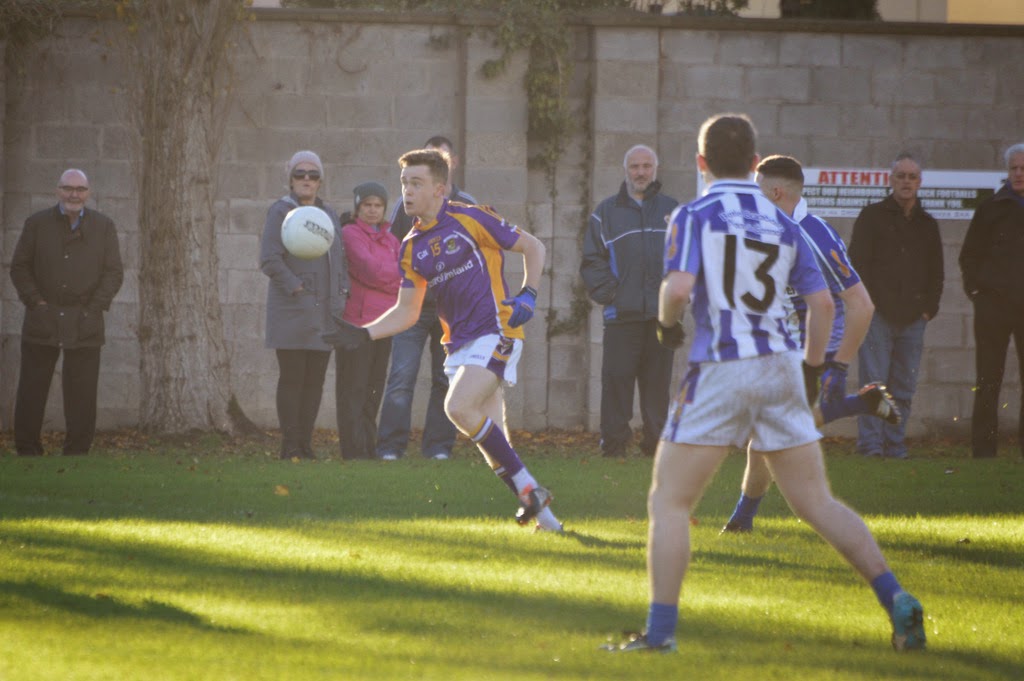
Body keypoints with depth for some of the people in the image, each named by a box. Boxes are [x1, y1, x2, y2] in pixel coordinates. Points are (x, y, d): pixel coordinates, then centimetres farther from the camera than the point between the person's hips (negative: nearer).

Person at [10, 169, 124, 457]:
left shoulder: (103, 227, 8)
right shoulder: (37, 224, 7)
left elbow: (114, 272, 6)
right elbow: (19, 267, 7)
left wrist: (95, 307, -5)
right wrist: (35, 301, -5)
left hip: (84, 324, 0)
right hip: (42, 321, 0)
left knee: (82, 396, -3)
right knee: (31, 392, 1)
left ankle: (77, 453, 3)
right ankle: (27, 451, 7)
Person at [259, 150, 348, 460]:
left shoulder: (329, 214, 16)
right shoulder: (280, 211, -3)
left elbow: (340, 258, 23)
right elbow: (269, 259, -10)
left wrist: (343, 292, 8)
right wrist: (295, 288, -16)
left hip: (325, 311, 6)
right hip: (292, 311, -6)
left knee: (315, 380, 5)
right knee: (291, 378, -6)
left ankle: (305, 443, 10)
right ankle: (290, 445, -3)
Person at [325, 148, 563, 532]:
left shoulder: (470, 220, -7)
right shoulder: (412, 247, 11)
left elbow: (532, 247, 1)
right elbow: (406, 311, 14)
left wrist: (528, 295, -11)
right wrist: (363, 334, 1)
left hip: (495, 332, -7)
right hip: (459, 343, 7)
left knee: (458, 407, -25)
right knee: (490, 437, 1)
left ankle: (528, 488, -15)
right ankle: (542, 515, 10)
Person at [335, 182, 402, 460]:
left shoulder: (390, 240, 17)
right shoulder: (349, 234, -3)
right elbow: (372, 270, -14)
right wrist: (399, 273, -1)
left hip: (382, 321, 7)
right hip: (356, 319, -7)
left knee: (374, 387, 8)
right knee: (353, 387, -6)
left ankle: (368, 447, 13)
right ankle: (354, 450, -7)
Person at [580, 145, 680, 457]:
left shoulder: (672, 210, 14)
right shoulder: (606, 212, 9)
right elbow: (591, 261, 6)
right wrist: (607, 292, -7)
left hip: (662, 313, 2)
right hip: (622, 314, -2)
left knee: (658, 381, 4)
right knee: (616, 379, -8)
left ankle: (655, 442, 9)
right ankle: (613, 441, -4)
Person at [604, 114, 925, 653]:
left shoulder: (695, 216, -3)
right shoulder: (783, 225, 11)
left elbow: (679, 288, -16)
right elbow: (821, 302, 6)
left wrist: (667, 324, 5)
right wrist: (812, 369, 18)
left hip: (721, 369, -4)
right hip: (781, 365, 4)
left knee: (669, 503, 4)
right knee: (817, 504, 10)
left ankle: (660, 632, -3)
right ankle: (897, 602, -1)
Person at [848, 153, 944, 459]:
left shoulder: (928, 225, 17)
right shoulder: (872, 216, 5)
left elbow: (936, 272, 21)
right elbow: (857, 265, 0)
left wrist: (928, 309, 7)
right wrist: (868, 305, -9)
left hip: (912, 318, 4)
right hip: (877, 315, -4)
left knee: (903, 388, 3)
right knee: (874, 382, -10)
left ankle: (895, 445, 7)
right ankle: (870, 444, -10)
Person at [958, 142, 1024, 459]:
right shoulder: (993, 208, 6)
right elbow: (969, 255, 9)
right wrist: (975, 288, -3)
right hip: (994, 304, -1)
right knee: (989, 382, 1)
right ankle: (983, 449, 2)